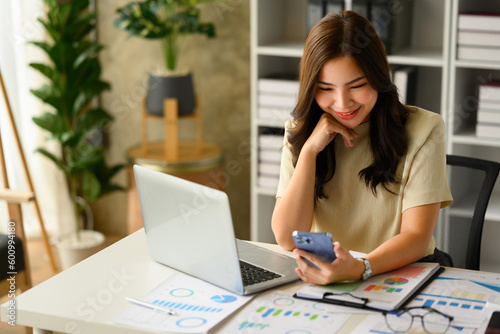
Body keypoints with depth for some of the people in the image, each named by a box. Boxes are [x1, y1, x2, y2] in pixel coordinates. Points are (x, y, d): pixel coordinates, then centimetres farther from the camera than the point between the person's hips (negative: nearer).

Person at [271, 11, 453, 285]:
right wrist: (310, 150, -13)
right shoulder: (299, 132, 3)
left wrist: (359, 269, -33)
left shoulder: (423, 130, -5)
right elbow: (287, 239, -6)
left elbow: (416, 237, -14)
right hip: (323, 277, 2)